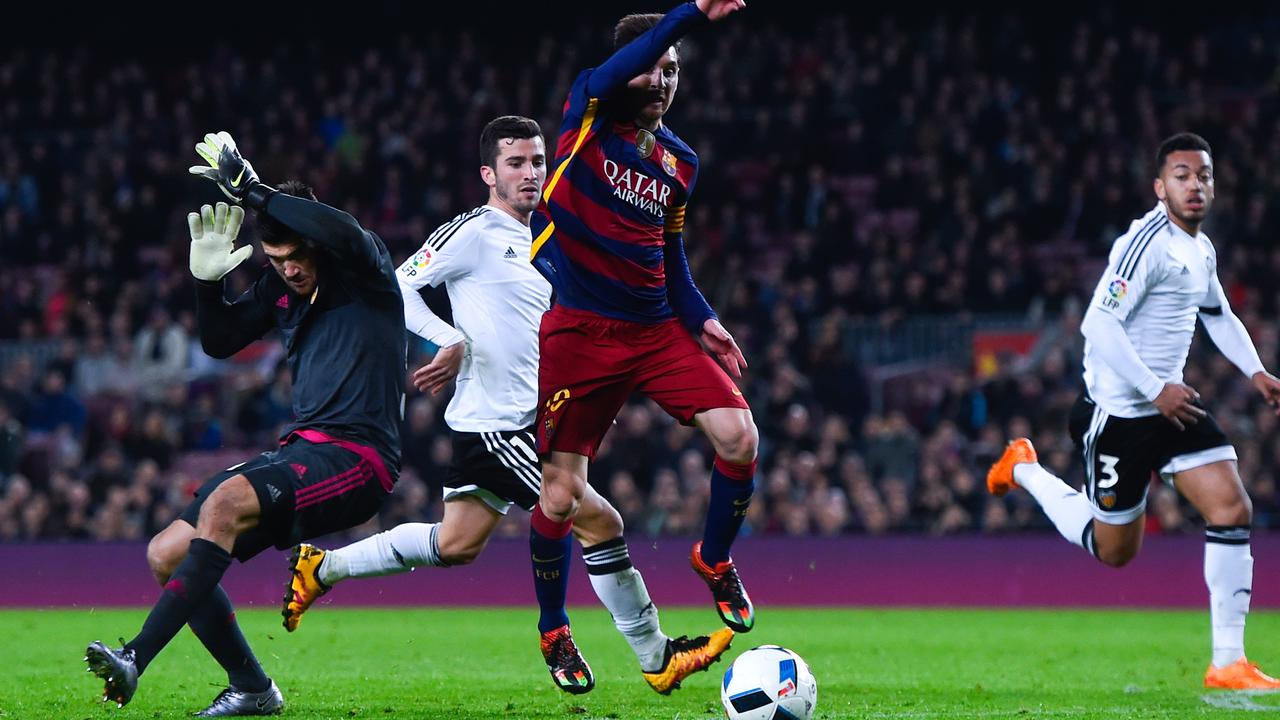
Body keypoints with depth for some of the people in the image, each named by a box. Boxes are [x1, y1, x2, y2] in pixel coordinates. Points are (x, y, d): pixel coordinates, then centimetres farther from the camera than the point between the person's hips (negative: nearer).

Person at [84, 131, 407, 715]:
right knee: (167, 554, -2)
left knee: (226, 503, -33)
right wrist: (207, 281, 2)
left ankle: (135, 660, -37)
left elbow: (343, 233, -27)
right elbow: (219, 341, 22)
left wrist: (249, 188, -23)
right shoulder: (280, 288, 15)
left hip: (357, 458, -9)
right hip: (300, 450, 9)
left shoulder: (365, 272, -4)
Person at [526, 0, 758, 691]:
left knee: (738, 436, -13)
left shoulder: (679, 162, 13)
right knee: (562, 493, -3)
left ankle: (714, 558, 14)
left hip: (655, 327, 4)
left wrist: (701, 318, 5)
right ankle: (553, 629, 20)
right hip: (575, 330, -4)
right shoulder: (586, 113, -2)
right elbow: (611, 76, -25)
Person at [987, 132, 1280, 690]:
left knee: (1233, 509, -10)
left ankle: (1228, 663, -6)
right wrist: (1155, 390, -27)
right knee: (1113, 550, 6)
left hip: (1172, 405, 8)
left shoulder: (1201, 248, 8)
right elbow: (1099, 325, -26)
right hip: (1119, 412, -8)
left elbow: (1219, 317, 27)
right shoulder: (1147, 242, -20)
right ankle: (1025, 469, 33)